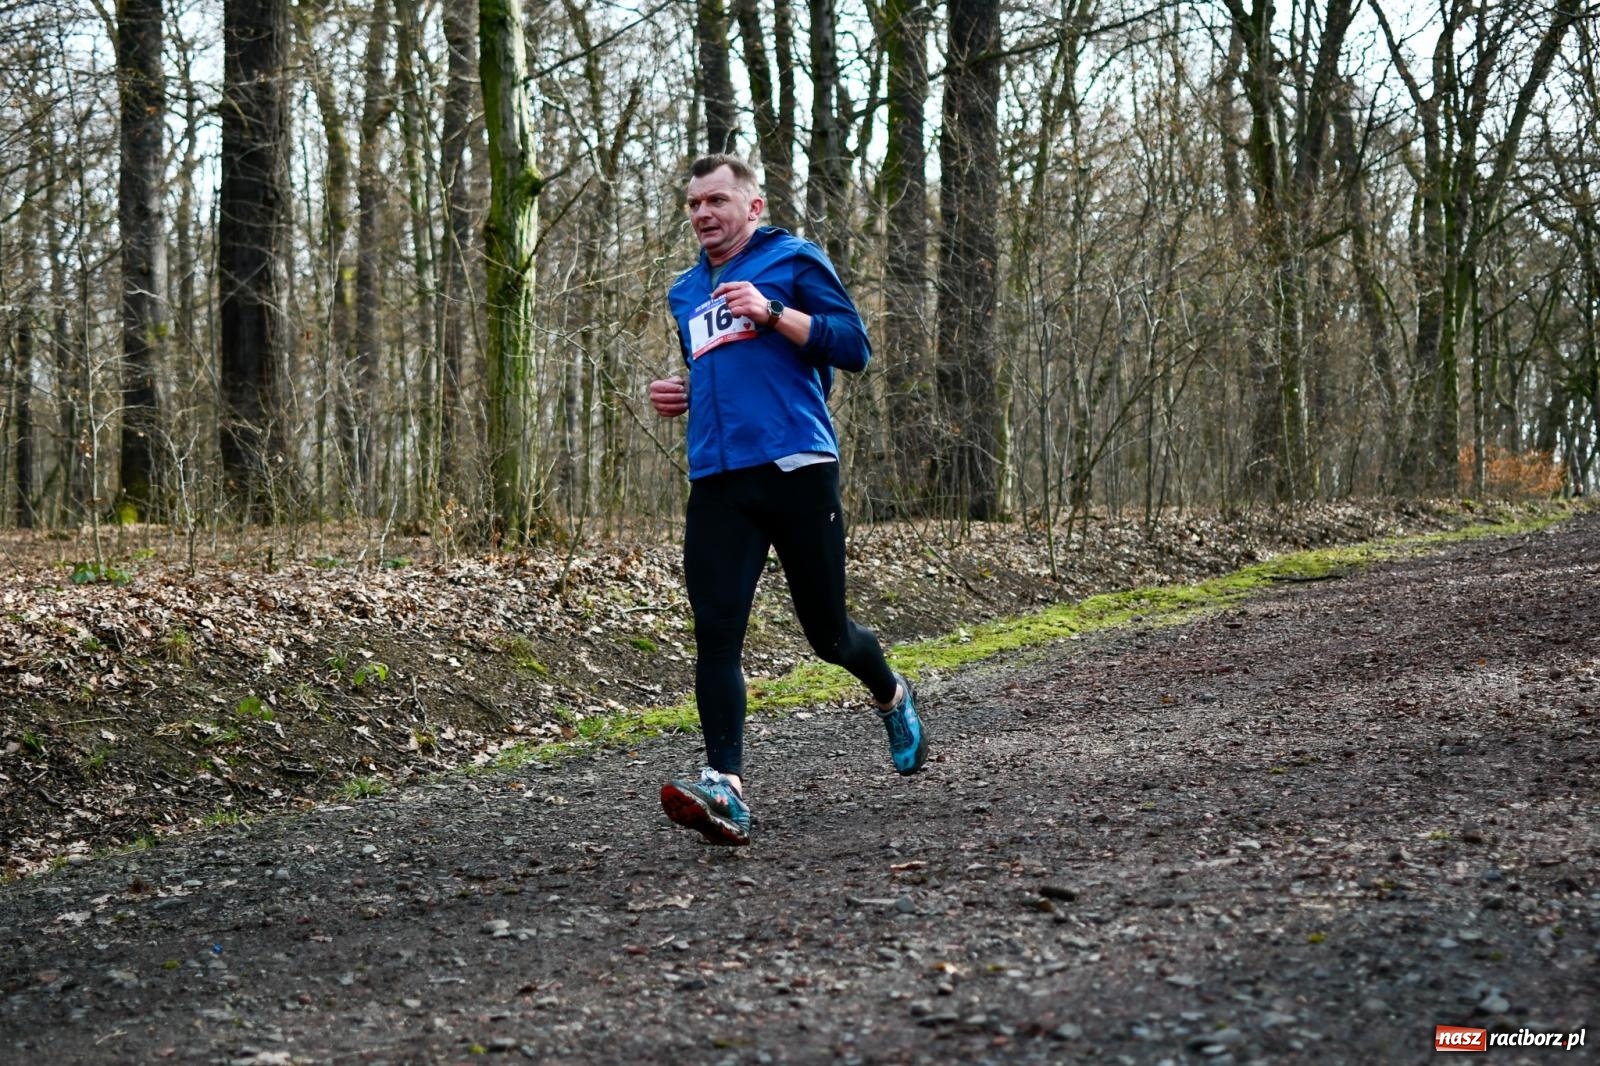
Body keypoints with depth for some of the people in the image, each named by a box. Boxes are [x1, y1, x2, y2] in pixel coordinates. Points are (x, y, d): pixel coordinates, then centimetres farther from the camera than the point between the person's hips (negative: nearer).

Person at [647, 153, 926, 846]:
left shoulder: (793, 262, 4)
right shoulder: (685, 294, 23)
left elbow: (853, 347, -5)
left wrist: (771, 312, -15)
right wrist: (680, 396, 14)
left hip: (795, 469, -5)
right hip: (716, 482, 5)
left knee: (828, 633, 4)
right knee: (715, 634, -13)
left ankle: (892, 697, 37)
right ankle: (726, 788, -20)